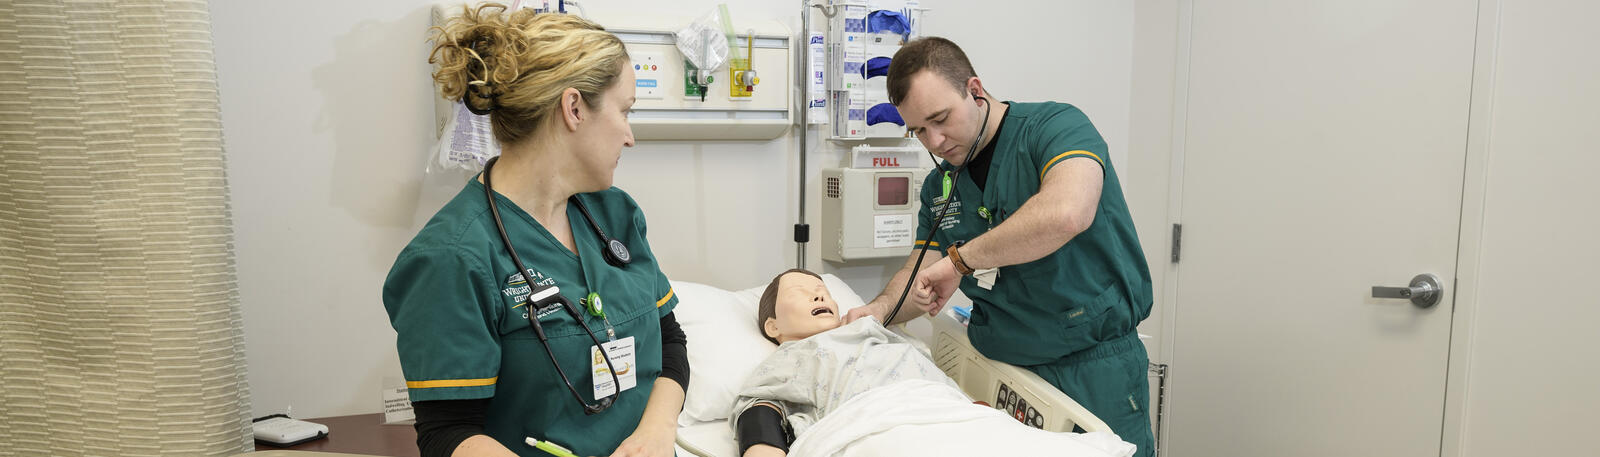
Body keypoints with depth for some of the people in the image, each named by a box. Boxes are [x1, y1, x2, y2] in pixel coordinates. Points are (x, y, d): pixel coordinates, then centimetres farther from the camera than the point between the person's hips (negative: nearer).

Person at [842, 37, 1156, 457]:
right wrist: (880, 309, -10)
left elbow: (1067, 214, -33)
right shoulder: (939, 186, 9)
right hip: (1000, 371, 5)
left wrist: (961, 259, -24)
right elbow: (922, 271, 13)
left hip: (1093, 368, -5)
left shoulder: (1056, 126, -13)